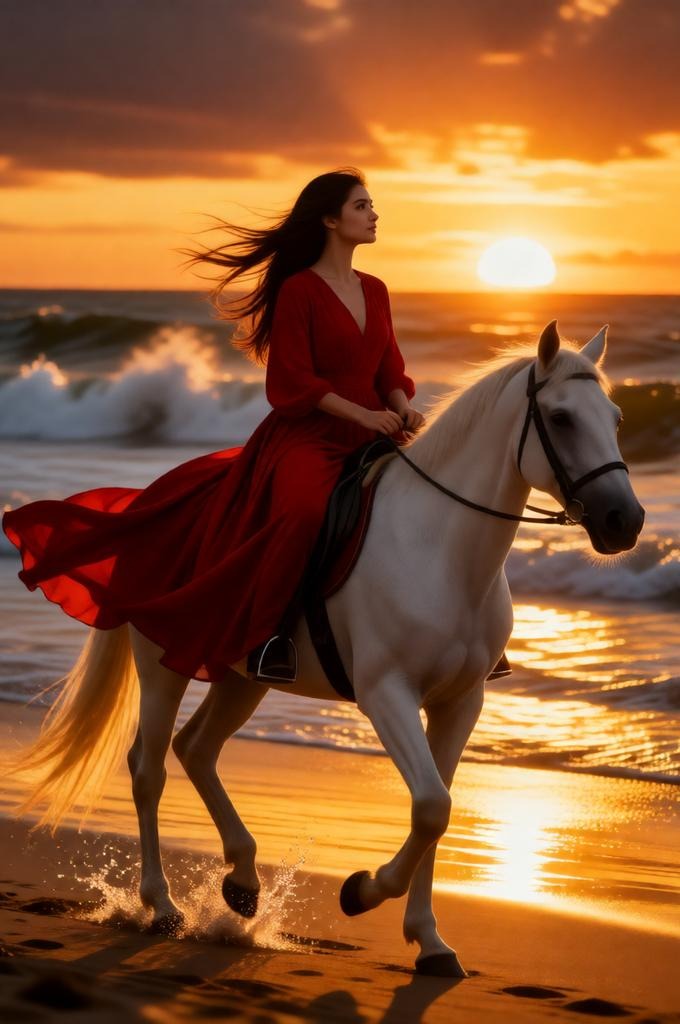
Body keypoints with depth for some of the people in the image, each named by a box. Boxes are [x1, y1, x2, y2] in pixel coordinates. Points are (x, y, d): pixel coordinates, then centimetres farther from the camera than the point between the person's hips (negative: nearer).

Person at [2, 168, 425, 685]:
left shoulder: (375, 291, 13)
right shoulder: (298, 291, -7)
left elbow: (390, 372, 16)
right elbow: (291, 384, -11)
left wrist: (404, 409, -6)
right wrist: (364, 415, -18)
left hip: (369, 441, 7)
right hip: (305, 436, -7)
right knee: (304, 510, -37)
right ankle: (265, 628, -26)